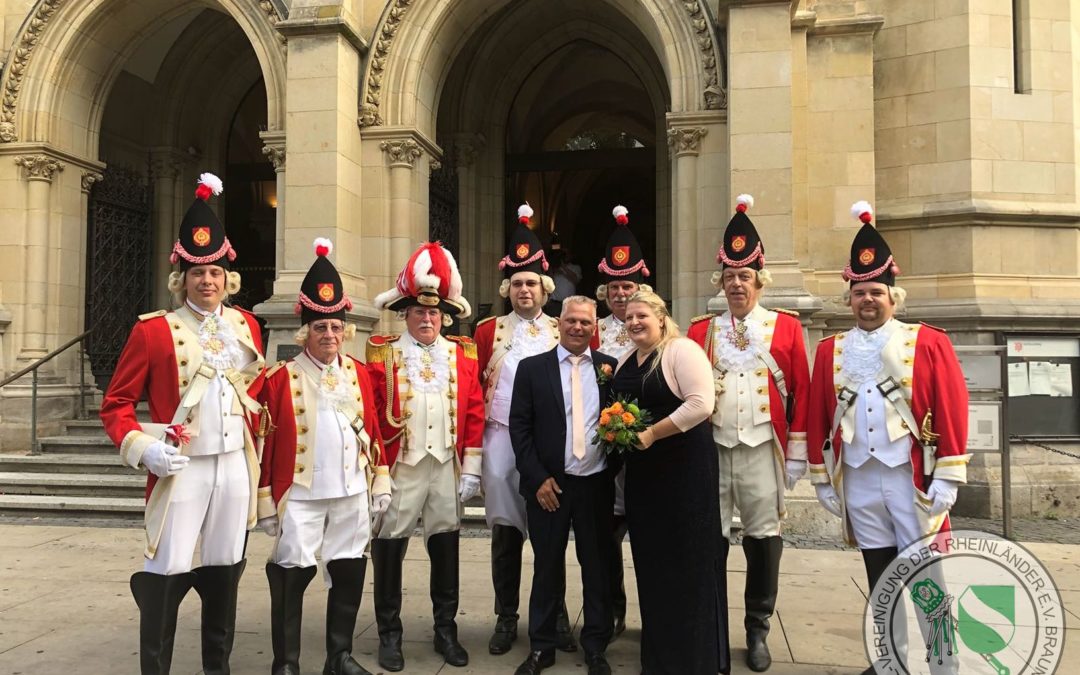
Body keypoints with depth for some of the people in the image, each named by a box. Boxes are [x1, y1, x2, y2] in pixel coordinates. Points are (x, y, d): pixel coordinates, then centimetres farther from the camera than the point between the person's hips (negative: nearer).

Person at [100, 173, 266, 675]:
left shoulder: (246, 326, 9)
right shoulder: (154, 330, -4)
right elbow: (115, 403, -2)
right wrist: (142, 448, -17)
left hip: (235, 466, 4)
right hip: (181, 467, -4)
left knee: (224, 569, 13)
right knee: (167, 572, -2)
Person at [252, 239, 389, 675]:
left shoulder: (360, 373, 6)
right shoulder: (281, 377, -6)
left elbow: (373, 429, 10)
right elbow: (265, 439, -6)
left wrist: (380, 482, 8)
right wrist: (265, 499, -6)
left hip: (351, 493, 4)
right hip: (300, 494, -4)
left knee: (349, 573, 11)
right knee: (292, 575, 2)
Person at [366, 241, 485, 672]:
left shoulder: (462, 355, 7)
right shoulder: (383, 354, -2)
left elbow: (474, 413, 6)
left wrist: (471, 469, 2)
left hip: (446, 467, 3)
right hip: (399, 467, -2)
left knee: (446, 546, 11)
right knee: (389, 547, 5)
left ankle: (446, 631, 26)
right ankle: (390, 635, 21)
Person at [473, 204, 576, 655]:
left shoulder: (563, 332, 6)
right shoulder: (487, 331, 4)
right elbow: (476, 389, 4)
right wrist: (475, 441, -2)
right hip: (502, 441, 0)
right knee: (505, 531, 5)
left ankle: (556, 616, 21)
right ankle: (506, 619, 19)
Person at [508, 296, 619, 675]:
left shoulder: (610, 368, 4)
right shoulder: (532, 368, 0)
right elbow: (519, 426, -3)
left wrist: (613, 470, -3)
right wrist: (538, 478, -9)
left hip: (597, 485, 1)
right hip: (549, 485, -1)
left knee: (598, 568, 11)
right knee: (547, 568, 10)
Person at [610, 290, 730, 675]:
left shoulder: (682, 351, -10)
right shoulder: (625, 362, 13)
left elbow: (700, 404, -20)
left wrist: (652, 433, -20)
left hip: (684, 466, -7)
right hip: (641, 469, 7)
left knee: (687, 559, 0)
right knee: (650, 558, 12)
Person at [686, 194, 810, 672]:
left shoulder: (786, 327, 3)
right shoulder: (701, 329, 7)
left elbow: (801, 392, 3)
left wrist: (797, 453, 0)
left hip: (763, 450, -1)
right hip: (710, 448, 1)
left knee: (763, 537, 6)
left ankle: (757, 630, 22)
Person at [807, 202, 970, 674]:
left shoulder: (929, 343, -1)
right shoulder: (831, 350, 8)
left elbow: (952, 411, -5)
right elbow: (818, 417, 8)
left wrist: (947, 477, -9)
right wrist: (822, 479, 7)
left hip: (912, 479, -3)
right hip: (857, 480, 3)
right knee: (879, 578, 12)